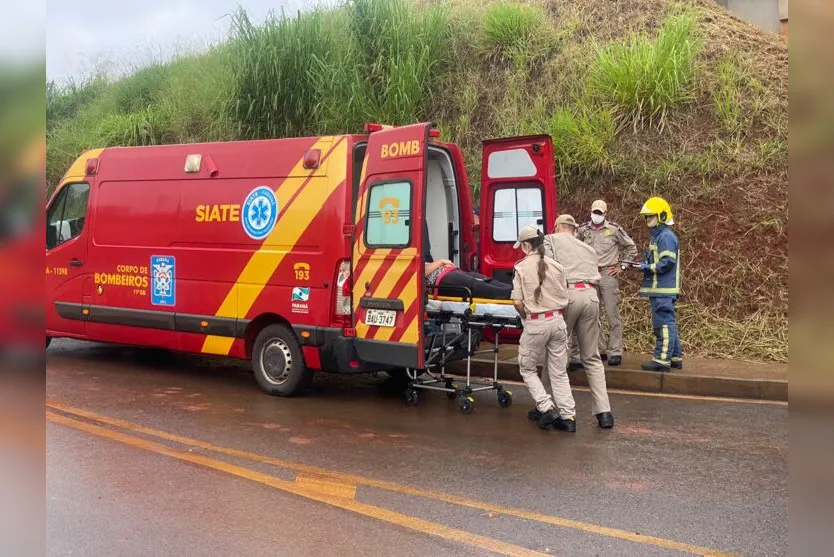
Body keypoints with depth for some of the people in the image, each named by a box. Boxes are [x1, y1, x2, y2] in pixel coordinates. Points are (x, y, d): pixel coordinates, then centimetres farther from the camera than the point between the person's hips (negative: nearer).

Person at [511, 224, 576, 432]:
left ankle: (546, 408, 5)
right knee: (559, 371, 14)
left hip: (536, 324, -4)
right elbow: (564, 298, 7)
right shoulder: (556, 266, 4)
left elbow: (517, 302, -11)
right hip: (557, 321, 4)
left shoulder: (522, 267, -7)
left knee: (527, 368, 15)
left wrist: (526, 316, 7)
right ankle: (568, 416, 11)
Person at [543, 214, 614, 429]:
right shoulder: (587, 248, 30)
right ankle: (603, 412, 3)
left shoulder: (551, 240, 13)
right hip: (591, 295, 5)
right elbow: (594, 273, 18)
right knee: (592, 358, 10)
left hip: (568, 294, -4)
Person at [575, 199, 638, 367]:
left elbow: (631, 247, 6)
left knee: (612, 315, -2)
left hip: (608, 274, -4)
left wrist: (622, 267, 1)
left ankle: (615, 352, 3)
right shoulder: (582, 230, 7)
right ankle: (601, 350, 19)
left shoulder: (614, 229, -1)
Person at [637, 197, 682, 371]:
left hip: (664, 291, -11)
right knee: (668, 323, 15)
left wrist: (647, 267, -16)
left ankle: (662, 360, -5)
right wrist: (643, 264, 7)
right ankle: (675, 357, 23)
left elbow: (667, 262, -20)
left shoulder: (666, 236, -13)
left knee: (664, 324, -7)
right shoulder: (656, 236, 19)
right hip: (659, 289, 11)